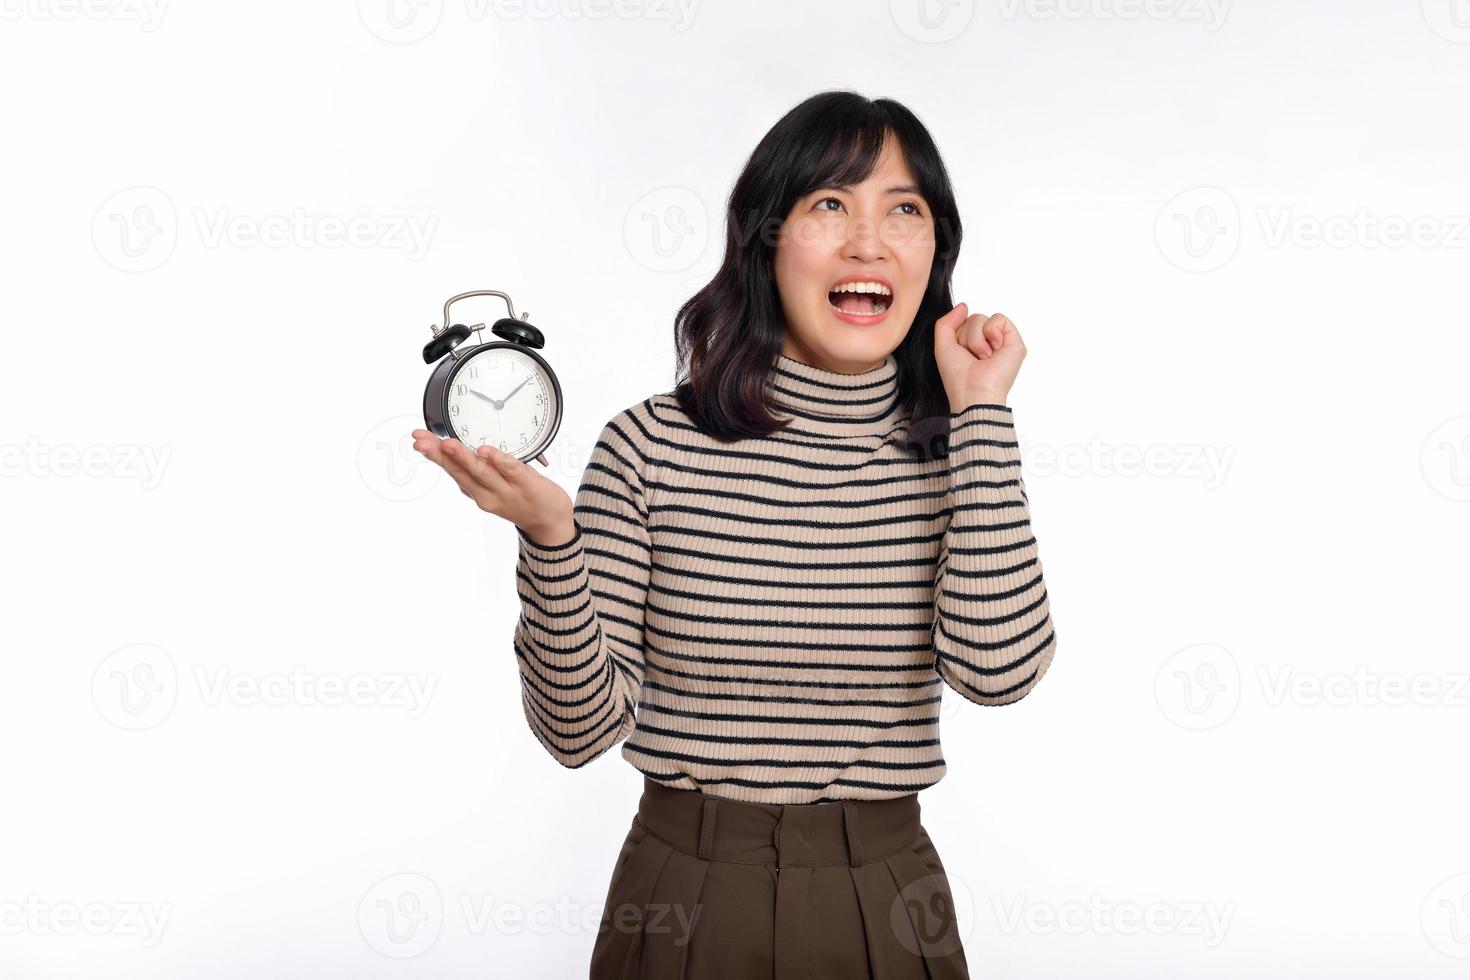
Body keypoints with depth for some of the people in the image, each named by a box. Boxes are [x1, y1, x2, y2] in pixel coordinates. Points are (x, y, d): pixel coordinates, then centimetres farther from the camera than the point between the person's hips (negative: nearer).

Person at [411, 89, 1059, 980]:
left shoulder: (959, 455, -2)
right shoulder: (653, 445, -9)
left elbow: (999, 667, -19)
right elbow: (583, 727, -9)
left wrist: (983, 410, -14)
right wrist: (549, 537, -25)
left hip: (885, 904, 2)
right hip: (687, 901, -1)